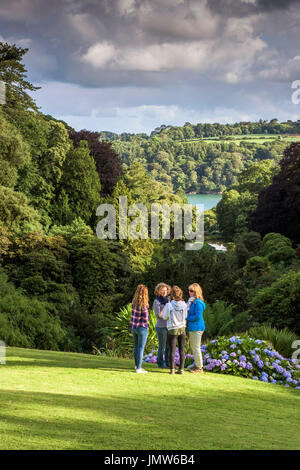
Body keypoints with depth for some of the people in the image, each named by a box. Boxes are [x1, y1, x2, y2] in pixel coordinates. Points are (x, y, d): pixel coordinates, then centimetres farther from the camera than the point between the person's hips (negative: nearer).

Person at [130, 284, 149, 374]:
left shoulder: (133, 302, -1)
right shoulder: (144, 305, -22)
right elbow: (146, 319, -19)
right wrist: (146, 321, 4)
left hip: (133, 327, 7)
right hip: (142, 328, -7)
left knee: (136, 347, 20)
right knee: (141, 348, 2)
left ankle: (137, 365, 32)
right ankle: (138, 368, 6)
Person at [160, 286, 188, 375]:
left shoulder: (168, 305, -14)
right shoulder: (184, 305, -8)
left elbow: (165, 317, -1)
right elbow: (185, 316, 5)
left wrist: (161, 315, 20)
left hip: (172, 330, -2)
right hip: (182, 329, 2)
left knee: (172, 351, 5)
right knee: (182, 350, 7)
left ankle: (172, 369, 6)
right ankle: (181, 369, 8)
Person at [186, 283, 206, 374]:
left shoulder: (198, 303, -18)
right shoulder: (191, 301, 12)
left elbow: (198, 317, -21)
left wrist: (186, 318, -13)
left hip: (196, 328, -10)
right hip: (192, 328, 10)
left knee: (196, 348, -3)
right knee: (193, 347, 18)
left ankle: (199, 368, 4)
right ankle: (197, 365, 28)